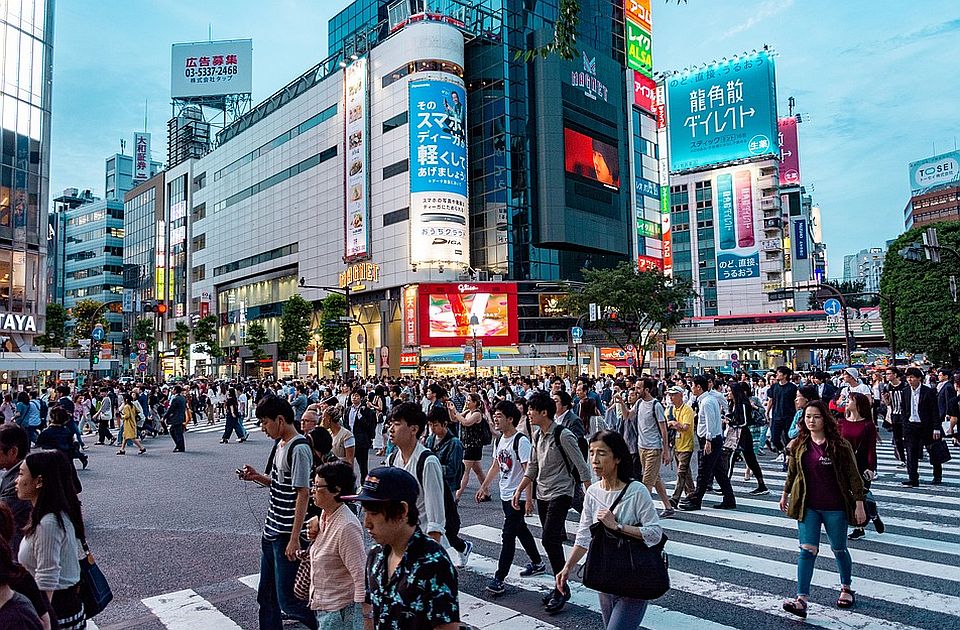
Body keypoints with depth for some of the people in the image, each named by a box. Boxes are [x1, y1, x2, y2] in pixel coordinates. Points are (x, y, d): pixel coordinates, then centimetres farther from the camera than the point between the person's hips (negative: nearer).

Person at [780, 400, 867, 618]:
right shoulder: (798, 445, 0)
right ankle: (802, 600, -6)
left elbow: (853, 475, -8)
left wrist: (859, 503, -9)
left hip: (835, 507, -2)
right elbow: (792, 472, 14)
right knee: (807, 550, -4)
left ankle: (846, 589, 41)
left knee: (839, 549, 16)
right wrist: (785, 494, 21)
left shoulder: (839, 445, -10)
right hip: (808, 506, 2)